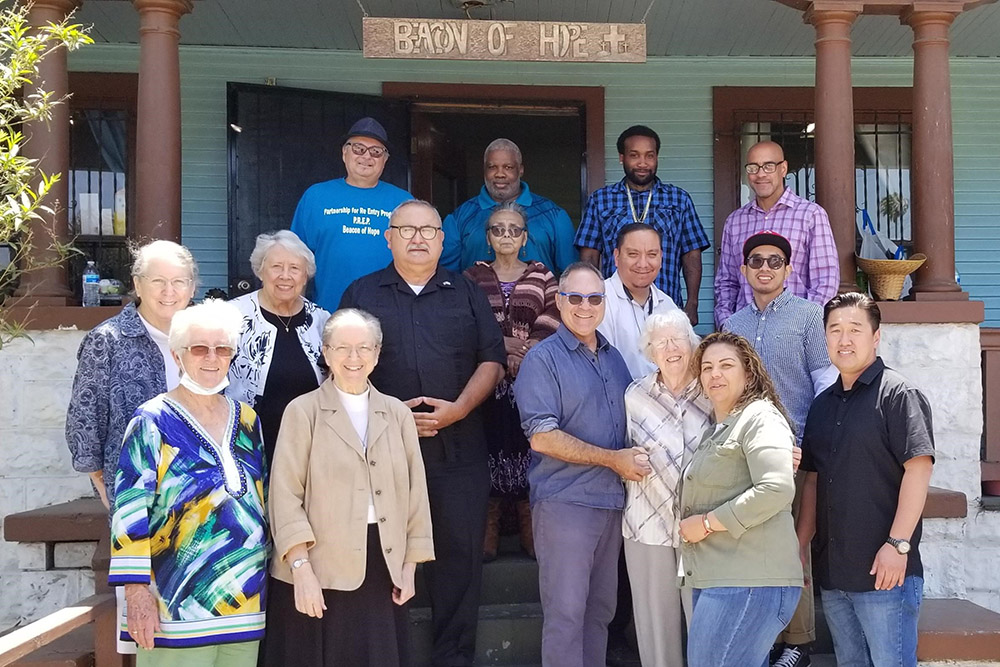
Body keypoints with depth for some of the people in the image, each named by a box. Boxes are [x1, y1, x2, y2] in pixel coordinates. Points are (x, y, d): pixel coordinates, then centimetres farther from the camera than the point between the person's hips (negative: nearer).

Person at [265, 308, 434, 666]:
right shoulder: (303, 412, 0)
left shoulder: (398, 413, 11)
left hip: (384, 569, 3)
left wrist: (410, 565, 7)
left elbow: (415, 492, 12)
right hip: (321, 570, -3)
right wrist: (301, 567, -14)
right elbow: (286, 495, -6)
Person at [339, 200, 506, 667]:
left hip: (458, 448, 1)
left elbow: (492, 360, 8)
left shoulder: (466, 293, 13)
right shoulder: (362, 294, 9)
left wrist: (459, 409, -8)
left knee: (459, 553, 3)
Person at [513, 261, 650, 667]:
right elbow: (542, 437, -16)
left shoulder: (614, 358, 13)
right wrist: (613, 459, -16)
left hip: (613, 499, 6)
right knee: (565, 612, -2)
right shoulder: (543, 359, -7)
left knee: (601, 609, 14)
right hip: (565, 501, -6)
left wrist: (639, 459, 3)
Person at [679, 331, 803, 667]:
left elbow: (776, 489, -22)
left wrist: (707, 523, -16)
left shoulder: (760, 418, -7)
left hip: (749, 583, -10)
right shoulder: (717, 428, 22)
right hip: (716, 580, 10)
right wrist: (690, 526, 12)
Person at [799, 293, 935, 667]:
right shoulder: (822, 405, 15)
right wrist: (800, 548, 13)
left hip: (884, 570, -7)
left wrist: (897, 544, -21)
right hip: (831, 571, 7)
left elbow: (918, 468, -15)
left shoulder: (897, 394, -7)